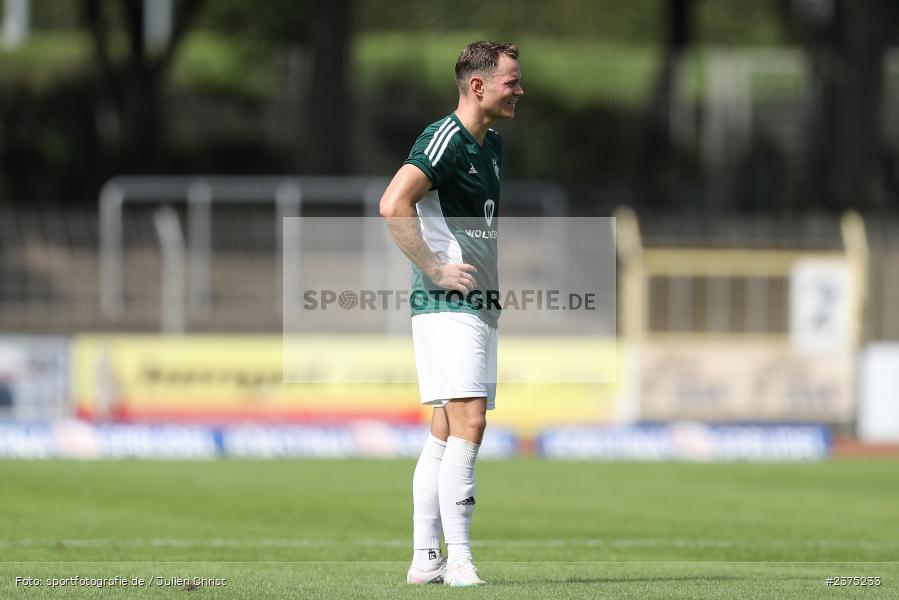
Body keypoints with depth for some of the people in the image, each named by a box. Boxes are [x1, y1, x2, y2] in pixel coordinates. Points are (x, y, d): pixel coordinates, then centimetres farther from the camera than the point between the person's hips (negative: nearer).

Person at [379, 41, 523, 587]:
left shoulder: (492, 144, 17)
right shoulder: (444, 138, -13)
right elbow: (393, 204, -24)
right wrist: (435, 270, -20)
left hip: (480, 305, 10)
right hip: (448, 307, -10)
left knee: (446, 433, 8)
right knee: (468, 423, -16)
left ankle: (425, 559, 10)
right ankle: (457, 559, -17)